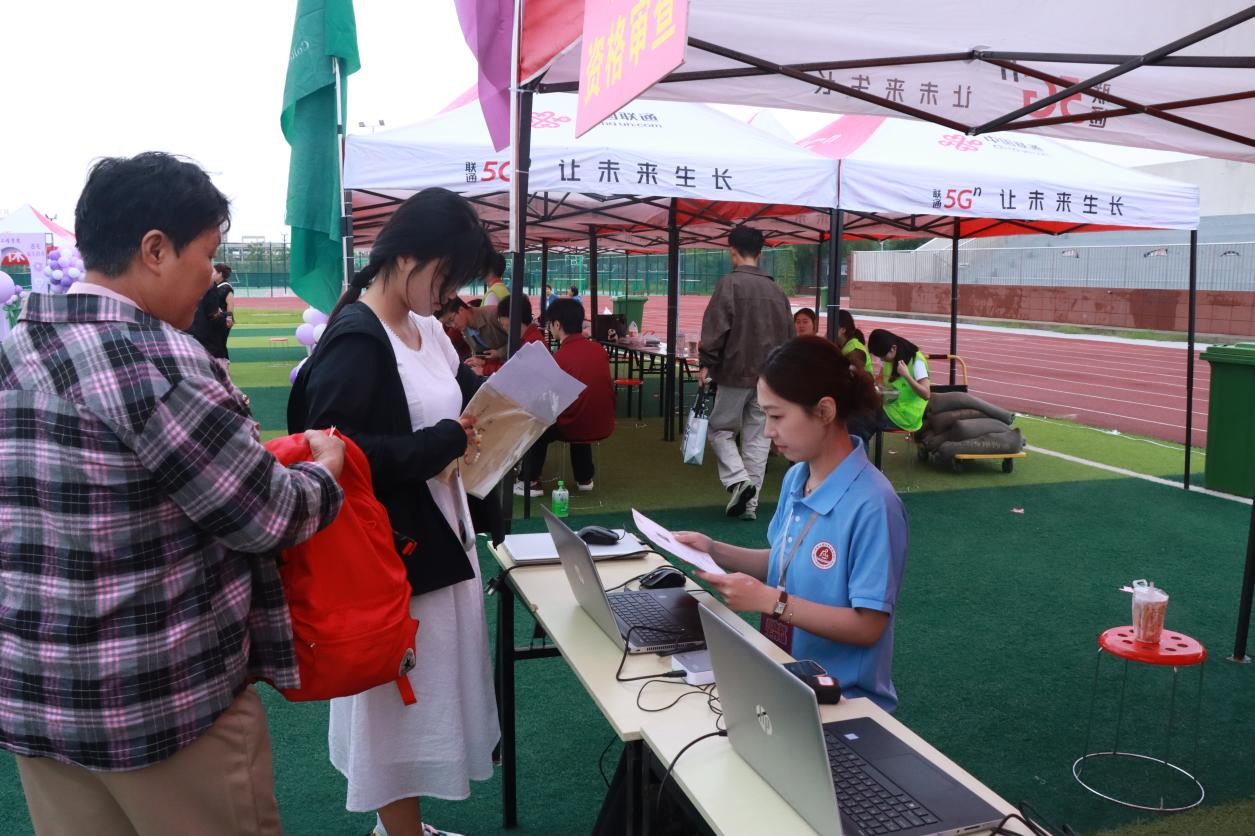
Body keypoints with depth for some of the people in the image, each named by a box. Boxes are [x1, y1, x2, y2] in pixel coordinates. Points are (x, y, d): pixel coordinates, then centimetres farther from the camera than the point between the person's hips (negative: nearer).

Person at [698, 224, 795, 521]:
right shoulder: (776, 290, 10)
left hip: (735, 372, -5)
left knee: (721, 429, 11)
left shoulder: (730, 283, -9)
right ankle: (750, 502, 11)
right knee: (757, 437, 9)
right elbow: (789, 335, 13)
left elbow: (715, 327, -15)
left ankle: (738, 480, -10)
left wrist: (706, 363, -8)